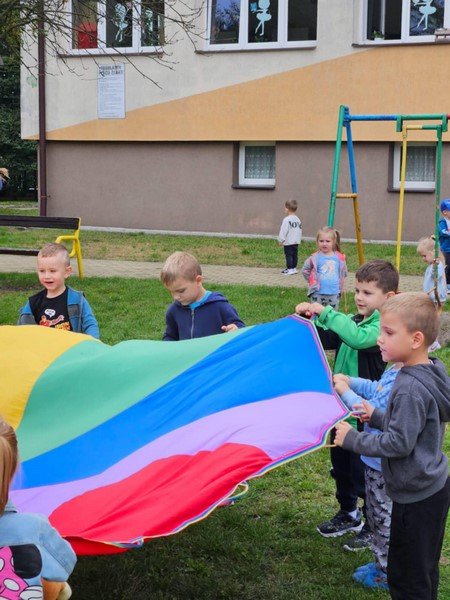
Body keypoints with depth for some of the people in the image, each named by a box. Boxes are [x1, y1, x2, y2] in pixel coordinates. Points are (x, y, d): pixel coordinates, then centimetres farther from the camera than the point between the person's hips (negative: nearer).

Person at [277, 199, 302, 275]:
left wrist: (281, 240, -8)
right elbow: (300, 231, 14)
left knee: (288, 255, -3)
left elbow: (283, 231, -15)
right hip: (296, 242, 8)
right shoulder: (298, 220, 9)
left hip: (288, 242, -8)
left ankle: (290, 269, -3)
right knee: (295, 255, 13)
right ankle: (294, 268, 20)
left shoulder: (286, 220, -15)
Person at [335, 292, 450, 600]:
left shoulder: (410, 388, -27)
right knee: (425, 570, 24)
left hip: (416, 496, -10)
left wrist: (353, 439, -16)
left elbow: (398, 443, -25)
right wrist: (378, 417, 6)